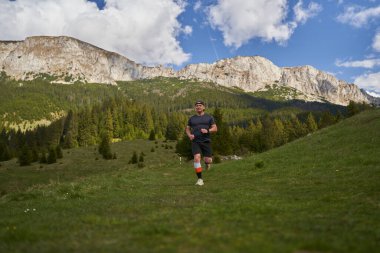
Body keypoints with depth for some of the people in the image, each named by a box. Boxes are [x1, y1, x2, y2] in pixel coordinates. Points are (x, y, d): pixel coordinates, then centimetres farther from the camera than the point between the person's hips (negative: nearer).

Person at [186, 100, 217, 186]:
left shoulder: (209, 117, 8)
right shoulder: (192, 118, 12)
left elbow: (215, 128, 5)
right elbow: (187, 129, 20)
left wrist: (207, 131, -14)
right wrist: (189, 135, -1)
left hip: (206, 141, 0)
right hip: (195, 142, 0)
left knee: (208, 160, -3)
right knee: (197, 158, -19)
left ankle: (207, 161, 39)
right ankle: (200, 179, -12)